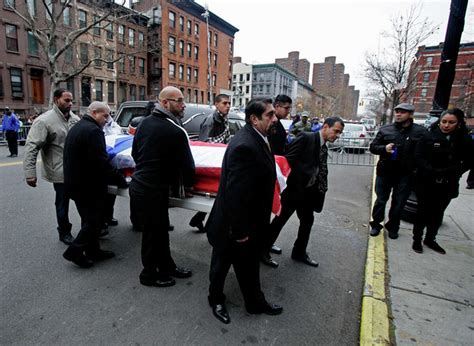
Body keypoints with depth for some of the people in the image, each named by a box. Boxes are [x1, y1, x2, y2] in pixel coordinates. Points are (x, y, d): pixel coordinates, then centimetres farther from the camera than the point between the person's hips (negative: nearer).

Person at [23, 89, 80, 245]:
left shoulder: (75, 118, 5)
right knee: (63, 203, 9)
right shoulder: (44, 120, -12)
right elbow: (31, 147, -15)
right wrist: (30, 172, -21)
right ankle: (64, 232, 29)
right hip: (60, 172, -5)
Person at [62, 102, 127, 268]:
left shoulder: (76, 127, 14)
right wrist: (121, 181, -18)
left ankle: (93, 251, 29)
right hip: (88, 186, -11)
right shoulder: (93, 130, -19)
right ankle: (75, 250, 11)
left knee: (89, 219, 18)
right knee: (94, 220, 3)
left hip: (75, 183, 11)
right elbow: (101, 163, -25)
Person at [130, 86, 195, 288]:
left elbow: (135, 153, 15)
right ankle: (149, 275, 29)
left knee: (160, 229, 20)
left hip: (139, 185, 8)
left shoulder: (145, 122, 6)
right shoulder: (175, 131, -19)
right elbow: (186, 163, -14)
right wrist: (188, 183, 6)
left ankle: (167, 266, 36)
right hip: (153, 191, -8)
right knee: (153, 233, 9)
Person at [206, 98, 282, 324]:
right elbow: (236, 193, -29)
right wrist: (239, 230, -21)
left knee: (249, 265, 24)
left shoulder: (257, 139, 3)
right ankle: (216, 299, 45)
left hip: (250, 222, 9)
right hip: (232, 225, -8)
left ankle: (255, 302, 45)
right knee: (222, 263, 19)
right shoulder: (245, 145, -29)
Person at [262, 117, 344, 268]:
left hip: (308, 191, 9)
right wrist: (295, 180, -19)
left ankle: (299, 252, 36)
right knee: (280, 220, 2)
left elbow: (321, 171, 14)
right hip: (294, 188, -9)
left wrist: (322, 189, 1)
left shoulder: (324, 148, 13)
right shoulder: (305, 137, -13)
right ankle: (263, 251, 19)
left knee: (307, 221, 17)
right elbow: (288, 159, -21)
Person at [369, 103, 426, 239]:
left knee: (399, 203, 11)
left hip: (406, 174, 0)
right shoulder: (385, 129, 2)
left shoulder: (420, 131, -2)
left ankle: (392, 227, 29)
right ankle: (376, 224, 26)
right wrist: (384, 148, -16)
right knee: (380, 200, 9)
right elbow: (373, 147, 4)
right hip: (385, 172, 1)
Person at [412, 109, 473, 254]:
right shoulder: (429, 137, -8)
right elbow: (419, 158, -10)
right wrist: (432, 172, -21)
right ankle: (417, 239, 20)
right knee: (423, 212, 7)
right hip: (426, 183, -3)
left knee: (438, 213, 15)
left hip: (448, 185, 3)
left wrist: (452, 172, -11)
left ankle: (430, 239, 31)